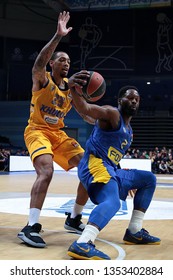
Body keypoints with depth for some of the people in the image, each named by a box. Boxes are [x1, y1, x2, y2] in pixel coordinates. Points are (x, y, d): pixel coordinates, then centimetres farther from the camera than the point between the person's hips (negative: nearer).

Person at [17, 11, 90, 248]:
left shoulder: (71, 86, 9)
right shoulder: (42, 79, -7)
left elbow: (86, 114, 11)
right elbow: (39, 62, -32)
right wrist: (58, 36, -41)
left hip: (59, 134, 6)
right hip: (37, 131, -6)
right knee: (46, 171, -32)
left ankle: (74, 219, 12)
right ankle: (31, 227, -25)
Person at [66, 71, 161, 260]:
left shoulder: (129, 130, 23)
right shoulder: (112, 113, -5)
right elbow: (85, 109, -25)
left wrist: (129, 182, 32)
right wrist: (72, 88, -45)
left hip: (110, 170, 10)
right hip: (94, 164, -10)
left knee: (149, 179, 21)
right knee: (113, 201, -36)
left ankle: (134, 231, 17)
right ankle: (82, 244, -52)